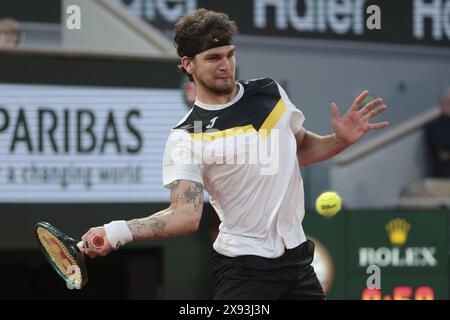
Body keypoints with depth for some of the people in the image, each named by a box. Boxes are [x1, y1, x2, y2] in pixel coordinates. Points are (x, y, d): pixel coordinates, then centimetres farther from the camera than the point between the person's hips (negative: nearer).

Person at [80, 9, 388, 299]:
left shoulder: (271, 92, 5)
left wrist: (340, 140, 3)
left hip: (297, 256, 6)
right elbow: (186, 215, -20)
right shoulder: (186, 138, -11)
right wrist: (118, 232, -34)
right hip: (243, 269, -5)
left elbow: (302, 149, 21)